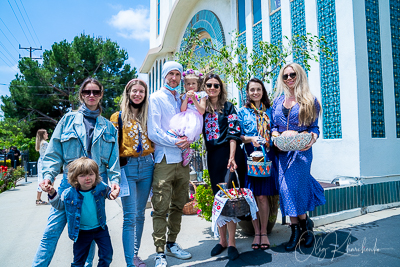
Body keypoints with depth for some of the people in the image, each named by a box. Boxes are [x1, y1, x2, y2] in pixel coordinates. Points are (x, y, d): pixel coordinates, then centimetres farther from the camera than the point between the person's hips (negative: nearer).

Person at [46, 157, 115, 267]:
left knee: (107, 255, 8)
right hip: (81, 232, -1)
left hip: (100, 229, 1)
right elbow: (60, 205, 4)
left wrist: (112, 194, -13)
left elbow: (108, 192, 9)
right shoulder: (69, 193, -15)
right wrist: (53, 194, -11)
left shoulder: (101, 187, -14)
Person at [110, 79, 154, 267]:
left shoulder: (148, 116, 11)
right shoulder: (118, 117, 3)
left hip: (147, 166, 4)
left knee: (140, 214, 12)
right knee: (130, 217, -5)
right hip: (127, 167, -3)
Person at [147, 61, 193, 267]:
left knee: (178, 205, 14)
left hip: (182, 159, 6)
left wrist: (187, 140, -1)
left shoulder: (181, 100, 17)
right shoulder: (156, 98, 0)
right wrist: (174, 142, -19)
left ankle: (172, 244, 29)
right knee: (161, 208, -3)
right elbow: (153, 132, -10)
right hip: (164, 159, -6)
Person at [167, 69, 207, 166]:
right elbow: (182, 110, 7)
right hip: (185, 117, 4)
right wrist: (187, 98, -2)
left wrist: (194, 100, -8)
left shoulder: (201, 95, 12)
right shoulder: (185, 96, 23)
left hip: (195, 119, -4)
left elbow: (202, 111, 0)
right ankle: (186, 150, -16)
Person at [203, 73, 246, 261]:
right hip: (213, 156, 4)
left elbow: (233, 133, -7)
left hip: (228, 154, -4)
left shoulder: (228, 107, 2)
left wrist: (232, 157, -17)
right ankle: (222, 240, 22)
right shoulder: (202, 108, 12)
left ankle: (231, 243, 10)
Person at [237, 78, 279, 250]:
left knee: (262, 196, -1)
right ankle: (256, 232, 18)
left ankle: (264, 232, 16)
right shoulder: (242, 112, 6)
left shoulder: (269, 110, 12)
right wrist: (251, 139, -14)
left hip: (267, 157, 1)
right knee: (252, 196, 3)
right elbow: (238, 136, 3)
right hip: (250, 157, -1)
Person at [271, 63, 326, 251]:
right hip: (282, 150, 4)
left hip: (301, 150, -4)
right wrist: (276, 136, -6)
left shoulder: (309, 101, 4)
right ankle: (304, 225, 14)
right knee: (286, 187, -1)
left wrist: (312, 140, -18)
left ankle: (299, 227, 12)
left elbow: (314, 127, 2)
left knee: (292, 186, -11)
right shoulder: (278, 100, 14)